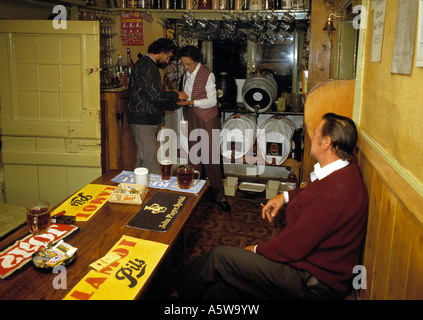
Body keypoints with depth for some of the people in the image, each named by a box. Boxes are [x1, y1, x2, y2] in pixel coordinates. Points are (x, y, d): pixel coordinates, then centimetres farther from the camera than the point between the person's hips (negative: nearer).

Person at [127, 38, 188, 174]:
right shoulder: (146, 65, -14)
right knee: (151, 162, -10)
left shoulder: (148, 64, 20)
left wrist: (172, 95, 16)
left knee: (142, 160, 14)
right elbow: (154, 95, -22)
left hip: (149, 121, 11)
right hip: (143, 121, -11)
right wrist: (176, 95, -8)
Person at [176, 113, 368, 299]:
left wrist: (257, 250, -8)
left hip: (316, 283, -9)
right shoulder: (344, 171, 3)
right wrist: (286, 196, 13)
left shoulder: (336, 190, -30)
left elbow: (294, 247, -26)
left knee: (219, 257, -8)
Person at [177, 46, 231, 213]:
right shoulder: (186, 75, 12)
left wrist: (192, 102, -21)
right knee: (193, 156, 6)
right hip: (192, 119, 6)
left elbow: (212, 101, -13)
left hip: (207, 120, -6)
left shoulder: (207, 74, -8)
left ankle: (220, 196, 5)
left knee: (211, 158, -5)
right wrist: (180, 98, 7)